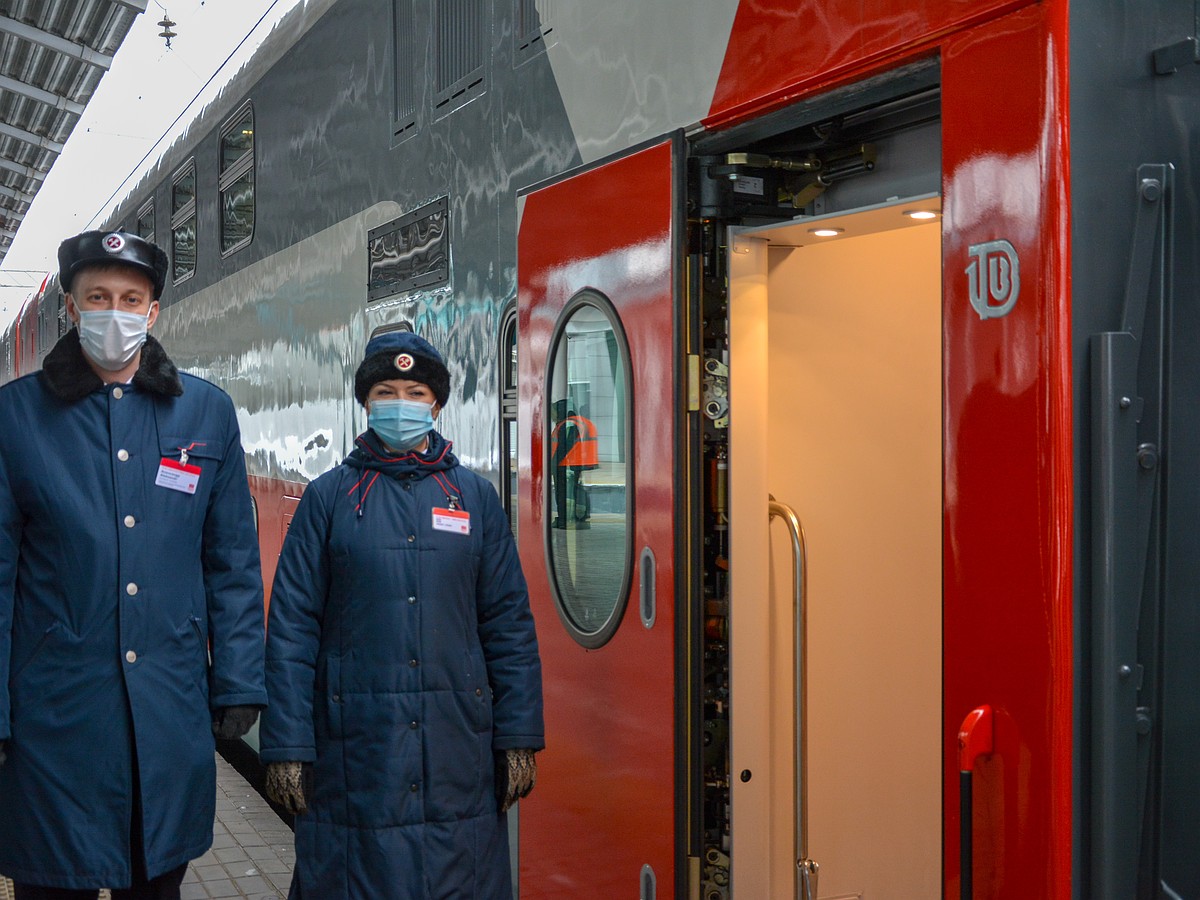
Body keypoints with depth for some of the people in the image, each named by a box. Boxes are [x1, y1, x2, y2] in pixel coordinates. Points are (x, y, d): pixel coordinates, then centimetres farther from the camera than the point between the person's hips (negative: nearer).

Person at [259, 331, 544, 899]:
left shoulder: (474, 497, 8)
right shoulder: (329, 497, 3)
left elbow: (509, 624, 7)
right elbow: (292, 627, 0)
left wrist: (519, 738, 2)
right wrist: (286, 746, -5)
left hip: (457, 746, 2)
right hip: (354, 741, -1)